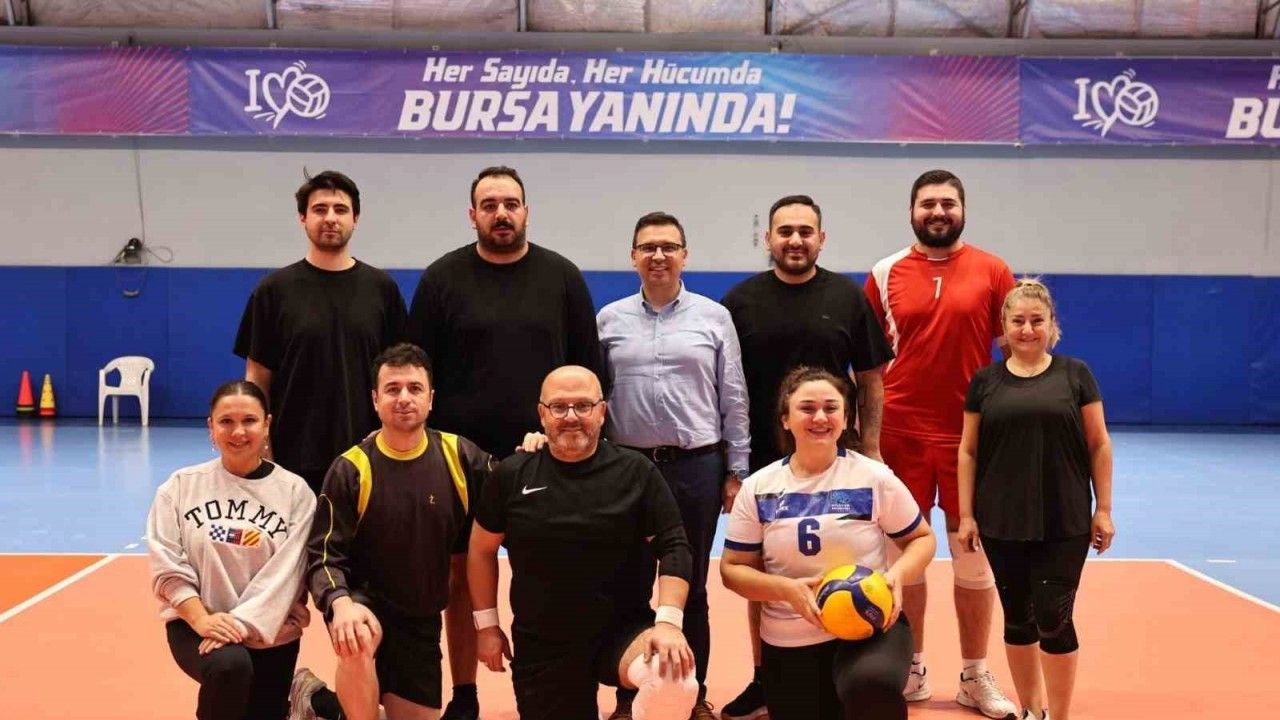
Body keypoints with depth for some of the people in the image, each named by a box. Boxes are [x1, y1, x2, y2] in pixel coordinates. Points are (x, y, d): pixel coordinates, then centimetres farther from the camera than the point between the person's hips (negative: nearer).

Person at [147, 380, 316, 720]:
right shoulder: (181, 486, 0)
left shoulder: (294, 490, -3)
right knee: (229, 666, -33)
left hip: (269, 631, 2)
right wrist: (202, 620, -18)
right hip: (196, 622, -2)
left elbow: (284, 574, -10)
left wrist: (243, 623, -22)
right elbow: (167, 567, -4)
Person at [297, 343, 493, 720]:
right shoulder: (350, 469, -12)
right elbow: (325, 556, -13)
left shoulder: (463, 458, -6)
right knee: (358, 638, -39)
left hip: (422, 618, 4)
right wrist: (341, 602, -34)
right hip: (364, 601, -4)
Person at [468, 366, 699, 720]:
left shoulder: (636, 473, -4)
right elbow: (482, 550, 12)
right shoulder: (513, 475, 0)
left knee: (676, 683, -32)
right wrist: (487, 624, 11)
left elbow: (673, 547, -5)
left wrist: (668, 621, -17)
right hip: (541, 647, 2)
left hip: (624, 630, -2)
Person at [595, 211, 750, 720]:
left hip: (697, 466, -1)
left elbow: (733, 399, 3)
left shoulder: (714, 317, 3)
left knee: (691, 586, 9)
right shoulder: (609, 320, 5)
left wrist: (736, 471, 1)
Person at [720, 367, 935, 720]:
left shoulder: (875, 478, -3)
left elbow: (921, 538, 7)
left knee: (873, 689, -35)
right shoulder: (758, 488, 0)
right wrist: (786, 589, -15)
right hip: (788, 645, 3)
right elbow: (733, 569, 3)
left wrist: (897, 574, -15)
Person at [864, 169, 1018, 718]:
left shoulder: (992, 272, 2)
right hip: (901, 434, 0)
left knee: (973, 558, 7)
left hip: (972, 435, 0)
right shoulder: (884, 275, 3)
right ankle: (912, 670, 22)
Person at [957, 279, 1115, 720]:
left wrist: (1103, 509, 0)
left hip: (1065, 523, -2)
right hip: (1003, 522, 2)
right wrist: (966, 515, 2)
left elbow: (1099, 444, 4)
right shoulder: (985, 381, 4)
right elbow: (968, 451, 6)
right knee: (1017, 619, 11)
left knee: (1054, 618, -4)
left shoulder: (1075, 374, 2)